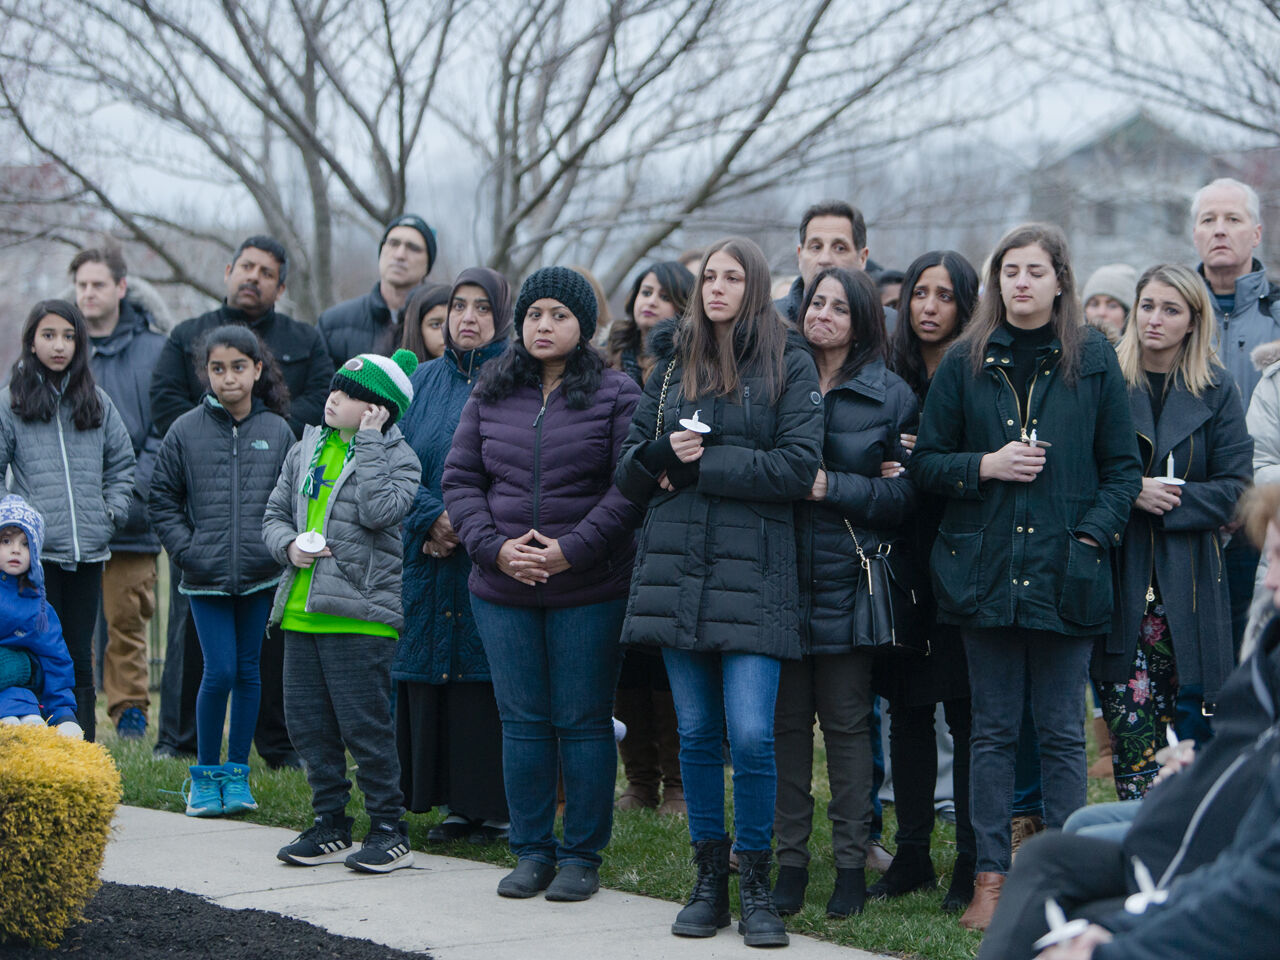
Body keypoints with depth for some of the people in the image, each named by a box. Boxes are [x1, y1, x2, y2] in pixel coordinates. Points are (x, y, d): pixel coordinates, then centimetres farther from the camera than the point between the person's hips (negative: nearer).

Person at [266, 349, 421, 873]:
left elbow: (379, 511, -20)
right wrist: (289, 545, -3)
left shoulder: (397, 456, -2)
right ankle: (330, 826, 21)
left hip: (359, 613, -6)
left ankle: (390, 832, 4)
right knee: (308, 722, 10)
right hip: (301, 610, 7)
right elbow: (275, 513, 19)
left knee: (365, 725, -6)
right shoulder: (306, 450, 15)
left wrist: (368, 441, -14)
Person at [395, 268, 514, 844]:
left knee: (490, 676, -6)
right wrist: (433, 518, -9)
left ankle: (497, 806, 0)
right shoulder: (425, 380, 15)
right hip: (430, 556, 5)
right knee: (432, 676, 3)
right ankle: (457, 803, 10)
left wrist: (466, 524, -14)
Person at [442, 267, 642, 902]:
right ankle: (532, 851, 17)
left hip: (588, 590, -3)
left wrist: (571, 549, -16)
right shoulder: (491, 395, 9)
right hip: (502, 588, 4)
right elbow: (460, 479, 7)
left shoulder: (616, 395, -2)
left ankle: (582, 855, 10)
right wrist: (495, 546, -8)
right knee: (522, 722, 7)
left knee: (583, 723, 1)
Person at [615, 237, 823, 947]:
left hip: (752, 573, -4)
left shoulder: (788, 363, 3)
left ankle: (756, 884, 2)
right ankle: (709, 881, 15)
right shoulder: (674, 365, 16)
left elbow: (797, 467, -8)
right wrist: (661, 453, -6)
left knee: (752, 736, -10)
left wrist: (698, 466, -8)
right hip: (675, 570, 4)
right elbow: (628, 472, 16)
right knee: (697, 734, 7)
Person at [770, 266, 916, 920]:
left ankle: (852, 865, 8)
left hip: (849, 578, -2)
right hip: (784, 574, 2)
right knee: (787, 719, 3)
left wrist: (831, 486, -12)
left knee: (846, 721, 1)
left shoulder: (891, 396, 3)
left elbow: (903, 494, -2)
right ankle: (790, 860, 10)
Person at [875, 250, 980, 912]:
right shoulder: (888, 374, 9)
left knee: (965, 710, -2)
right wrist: (882, 471, -6)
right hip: (902, 560, 4)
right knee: (907, 708, 7)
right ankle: (911, 855, 15)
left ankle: (972, 864, 4)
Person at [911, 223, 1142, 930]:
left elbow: (1123, 467, 5)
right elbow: (925, 461, 8)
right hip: (986, 567, 1)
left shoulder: (1093, 360, 4)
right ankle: (991, 877, 10)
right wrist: (986, 466, -9)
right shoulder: (965, 363, 7)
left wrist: (1092, 535, -8)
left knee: (1063, 733, 3)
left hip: (1065, 571, -1)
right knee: (992, 730, 5)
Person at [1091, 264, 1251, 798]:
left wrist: (1173, 500, -10)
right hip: (1117, 573, -1)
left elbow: (1236, 487, 2)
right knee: (1128, 719, -7)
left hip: (1184, 578, 1)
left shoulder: (1216, 392, 7)